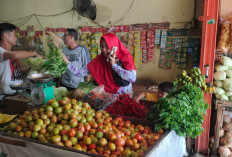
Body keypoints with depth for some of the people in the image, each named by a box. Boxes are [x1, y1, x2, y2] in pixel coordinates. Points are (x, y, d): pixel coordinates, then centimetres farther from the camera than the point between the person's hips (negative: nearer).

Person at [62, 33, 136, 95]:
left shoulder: (126, 58, -10)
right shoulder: (99, 60, -3)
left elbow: (133, 78, -24)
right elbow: (81, 72, -6)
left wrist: (114, 65, -21)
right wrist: (67, 63, -17)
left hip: (124, 97, 0)